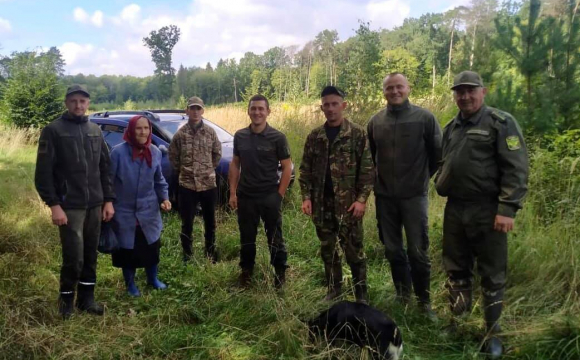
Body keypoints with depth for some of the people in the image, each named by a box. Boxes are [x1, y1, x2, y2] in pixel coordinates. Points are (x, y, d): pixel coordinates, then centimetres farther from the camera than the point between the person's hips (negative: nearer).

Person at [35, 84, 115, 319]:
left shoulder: (95, 130, 12)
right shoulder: (53, 130, -4)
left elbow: (104, 168, 14)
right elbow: (43, 173, -8)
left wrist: (108, 200, 7)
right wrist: (54, 205, -15)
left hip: (95, 205, 5)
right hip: (69, 207, -5)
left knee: (90, 256, 11)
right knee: (74, 258, -5)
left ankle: (86, 298, 25)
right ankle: (66, 299, 18)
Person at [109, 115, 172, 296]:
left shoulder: (155, 152, -2)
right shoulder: (119, 152, -17)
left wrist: (164, 198, -5)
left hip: (149, 211, 4)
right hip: (124, 212, -3)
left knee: (152, 247, 14)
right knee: (127, 250, 10)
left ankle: (153, 279, 38)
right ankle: (130, 284, 33)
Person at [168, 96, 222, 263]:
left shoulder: (210, 132, 0)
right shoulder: (180, 133, -2)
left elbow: (217, 153, 11)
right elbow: (173, 155, 9)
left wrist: (210, 169, 9)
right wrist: (181, 170, 8)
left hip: (208, 184, 1)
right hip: (186, 185, -1)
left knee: (210, 221, 12)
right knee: (187, 223, 6)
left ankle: (210, 252, 29)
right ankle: (187, 256, 20)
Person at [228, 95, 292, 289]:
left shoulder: (277, 137, -7)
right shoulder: (239, 136, 3)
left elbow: (287, 167, -5)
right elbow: (235, 164, 9)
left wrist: (279, 195, -9)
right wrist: (233, 192, 3)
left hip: (270, 196, -3)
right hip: (245, 196, 3)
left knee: (275, 237, 9)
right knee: (246, 237, 16)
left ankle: (280, 272, 25)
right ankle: (246, 270, 33)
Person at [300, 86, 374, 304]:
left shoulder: (358, 134, -3)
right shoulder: (314, 137, 8)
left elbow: (367, 169, -6)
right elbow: (305, 169, 9)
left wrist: (361, 199, -13)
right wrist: (306, 197, -1)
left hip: (348, 204, -4)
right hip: (321, 204, 4)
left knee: (354, 250, 2)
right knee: (327, 250, 13)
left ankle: (361, 294, 16)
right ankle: (334, 289, 30)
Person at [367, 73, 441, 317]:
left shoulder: (425, 118, -6)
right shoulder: (375, 121, 3)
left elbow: (438, 153, 1)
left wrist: (423, 178, 5)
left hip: (414, 196, -3)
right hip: (384, 197, 3)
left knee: (418, 252, 2)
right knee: (393, 251, 12)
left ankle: (424, 301, 19)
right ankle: (402, 296, 29)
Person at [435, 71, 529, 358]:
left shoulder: (501, 123, -6)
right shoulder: (450, 128, 13)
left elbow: (516, 169, -13)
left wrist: (507, 209, -19)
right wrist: (441, 187, 9)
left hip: (487, 210, -6)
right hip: (454, 210, 6)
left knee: (492, 274, 5)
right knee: (456, 269, 14)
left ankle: (493, 332, 21)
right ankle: (458, 321, 31)